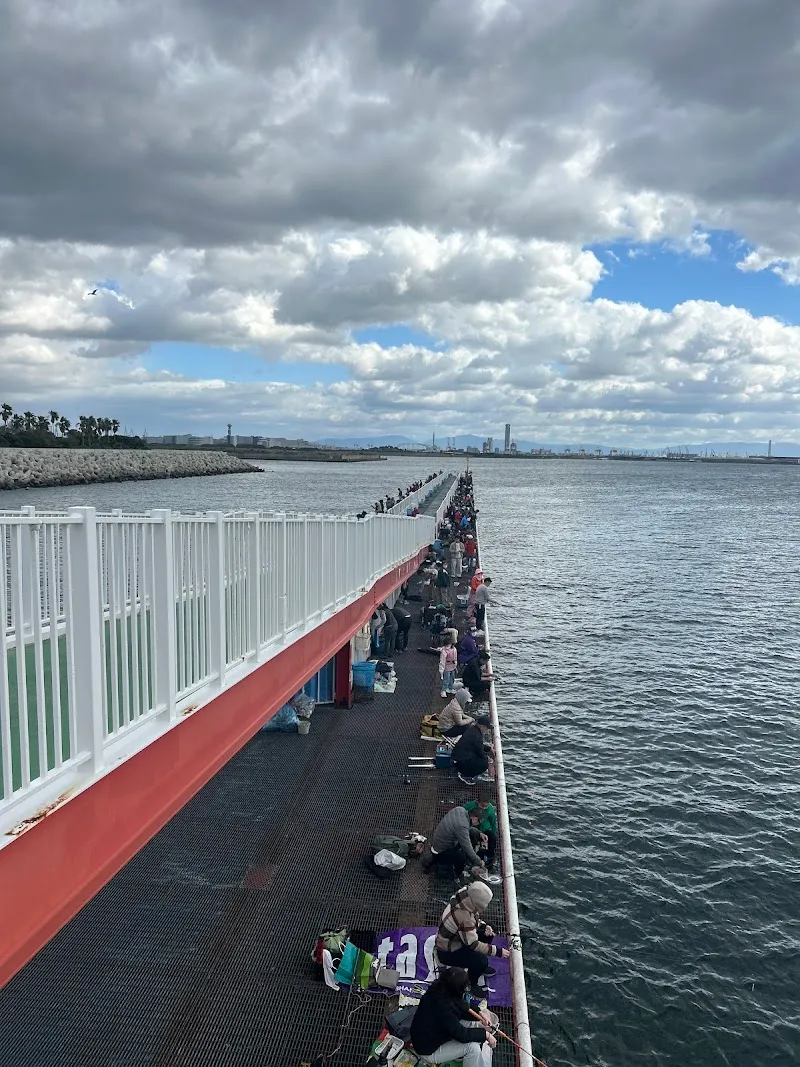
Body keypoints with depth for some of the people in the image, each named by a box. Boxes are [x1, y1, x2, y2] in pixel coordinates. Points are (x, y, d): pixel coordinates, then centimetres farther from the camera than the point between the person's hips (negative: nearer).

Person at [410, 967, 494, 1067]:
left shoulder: (439, 989, -12)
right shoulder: (442, 1006, -37)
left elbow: (462, 1009, 5)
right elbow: (461, 1034, -28)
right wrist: (486, 1035, -17)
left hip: (436, 1033, 9)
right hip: (429, 1050, -9)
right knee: (472, 1047, -19)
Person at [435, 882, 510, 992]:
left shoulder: (466, 899, -15)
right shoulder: (463, 917, -38)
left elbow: (475, 917, 8)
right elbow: (473, 944, -29)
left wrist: (484, 926, -9)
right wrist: (498, 951, -23)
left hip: (457, 937, 9)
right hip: (447, 953, -9)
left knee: (487, 935, 6)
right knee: (481, 961, -22)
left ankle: (481, 967, 25)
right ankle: (470, 984, 5)